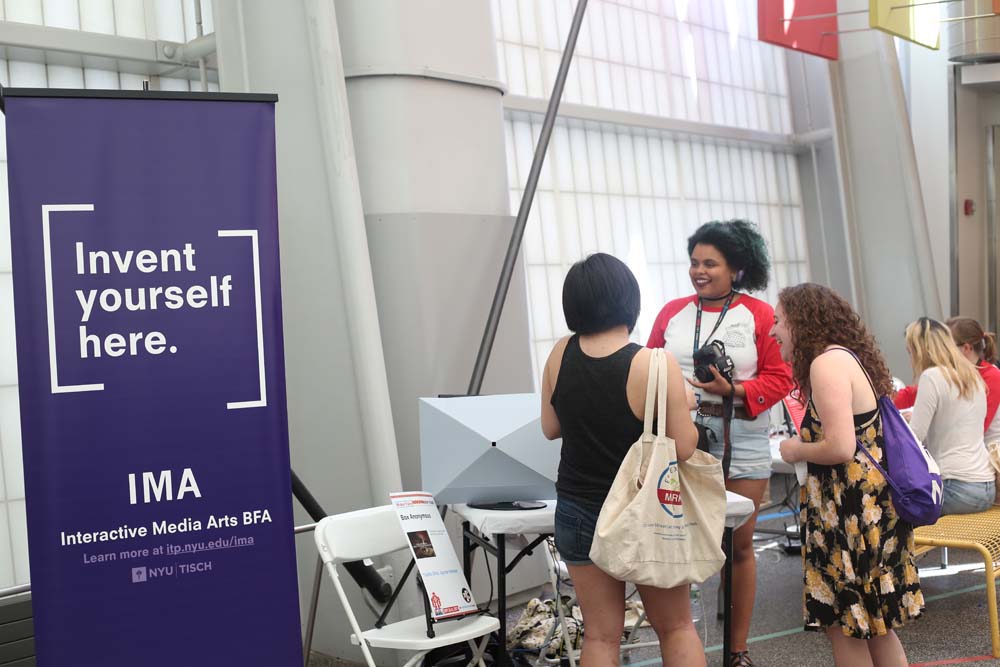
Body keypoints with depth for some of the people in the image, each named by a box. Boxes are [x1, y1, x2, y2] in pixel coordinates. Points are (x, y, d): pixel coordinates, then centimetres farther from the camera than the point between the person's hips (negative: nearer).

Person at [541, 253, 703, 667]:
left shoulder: (561, 354, -6)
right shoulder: (655, 364, -20)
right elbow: (683, 448, -16)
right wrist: (682, 407, 2)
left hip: (578, 513, 3)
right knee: (676, 627, 16)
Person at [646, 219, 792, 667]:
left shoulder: (758, 315, -2)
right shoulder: (672, 313, 8)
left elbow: (780, 377, -5)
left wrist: (732, 390, -19)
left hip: (740, 439, -2)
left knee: (739, 546, 8)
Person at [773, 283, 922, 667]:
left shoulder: (827, 362, -17)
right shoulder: (849, 356, 13)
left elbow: (840, 448, -26)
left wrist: (795, 451, -8)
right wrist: (805, 442, 13)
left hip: (853, 510, -10)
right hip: (871, 502, 10)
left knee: (843, 625, 3)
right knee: (872, 625, 17)